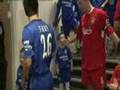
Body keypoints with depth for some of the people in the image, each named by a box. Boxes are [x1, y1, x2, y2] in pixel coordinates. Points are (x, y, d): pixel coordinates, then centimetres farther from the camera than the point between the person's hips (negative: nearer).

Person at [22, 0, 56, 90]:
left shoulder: (28, 29, -19)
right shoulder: (49, 27, 0)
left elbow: (28, 61, -23)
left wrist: (25, 79, -7)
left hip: (37, 80, -6)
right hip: (49, 77, 6)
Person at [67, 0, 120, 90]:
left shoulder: (100, 13, -10)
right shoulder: (83, 17, 12)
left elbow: (110, 31, -15)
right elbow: (78, 35, 22)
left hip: (98, 56, -7)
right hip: (86, 57, 7)